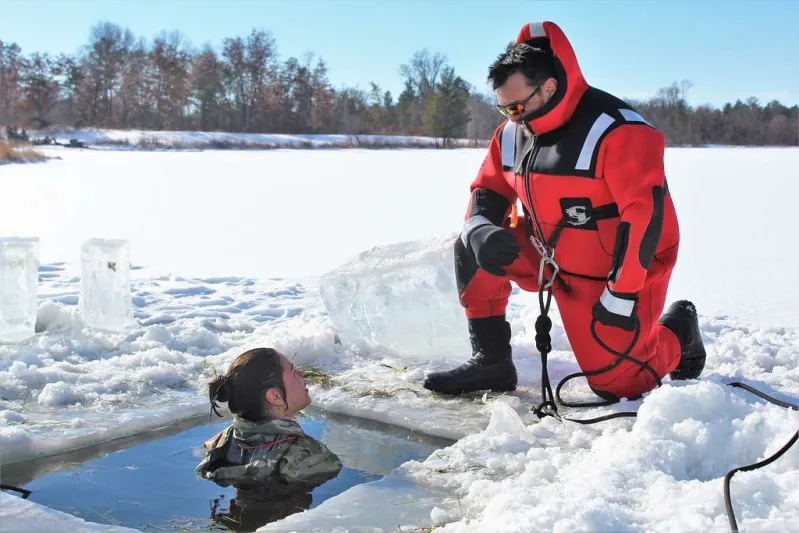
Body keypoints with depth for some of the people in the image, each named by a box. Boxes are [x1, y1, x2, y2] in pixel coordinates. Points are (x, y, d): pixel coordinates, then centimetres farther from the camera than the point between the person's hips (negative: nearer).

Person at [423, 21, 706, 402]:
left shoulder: (616, 129, -26)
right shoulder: (513, 133, -4)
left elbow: (645, 214, -28)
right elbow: (489, 189, 5)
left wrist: (622, 295, -27)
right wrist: (480, 229, -19)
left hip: (616, 273, -6)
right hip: (550, 258, 7)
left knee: (615, 384, -4)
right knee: (472, 248, -7)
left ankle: (677, 329, 27)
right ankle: (491, 360, 1)